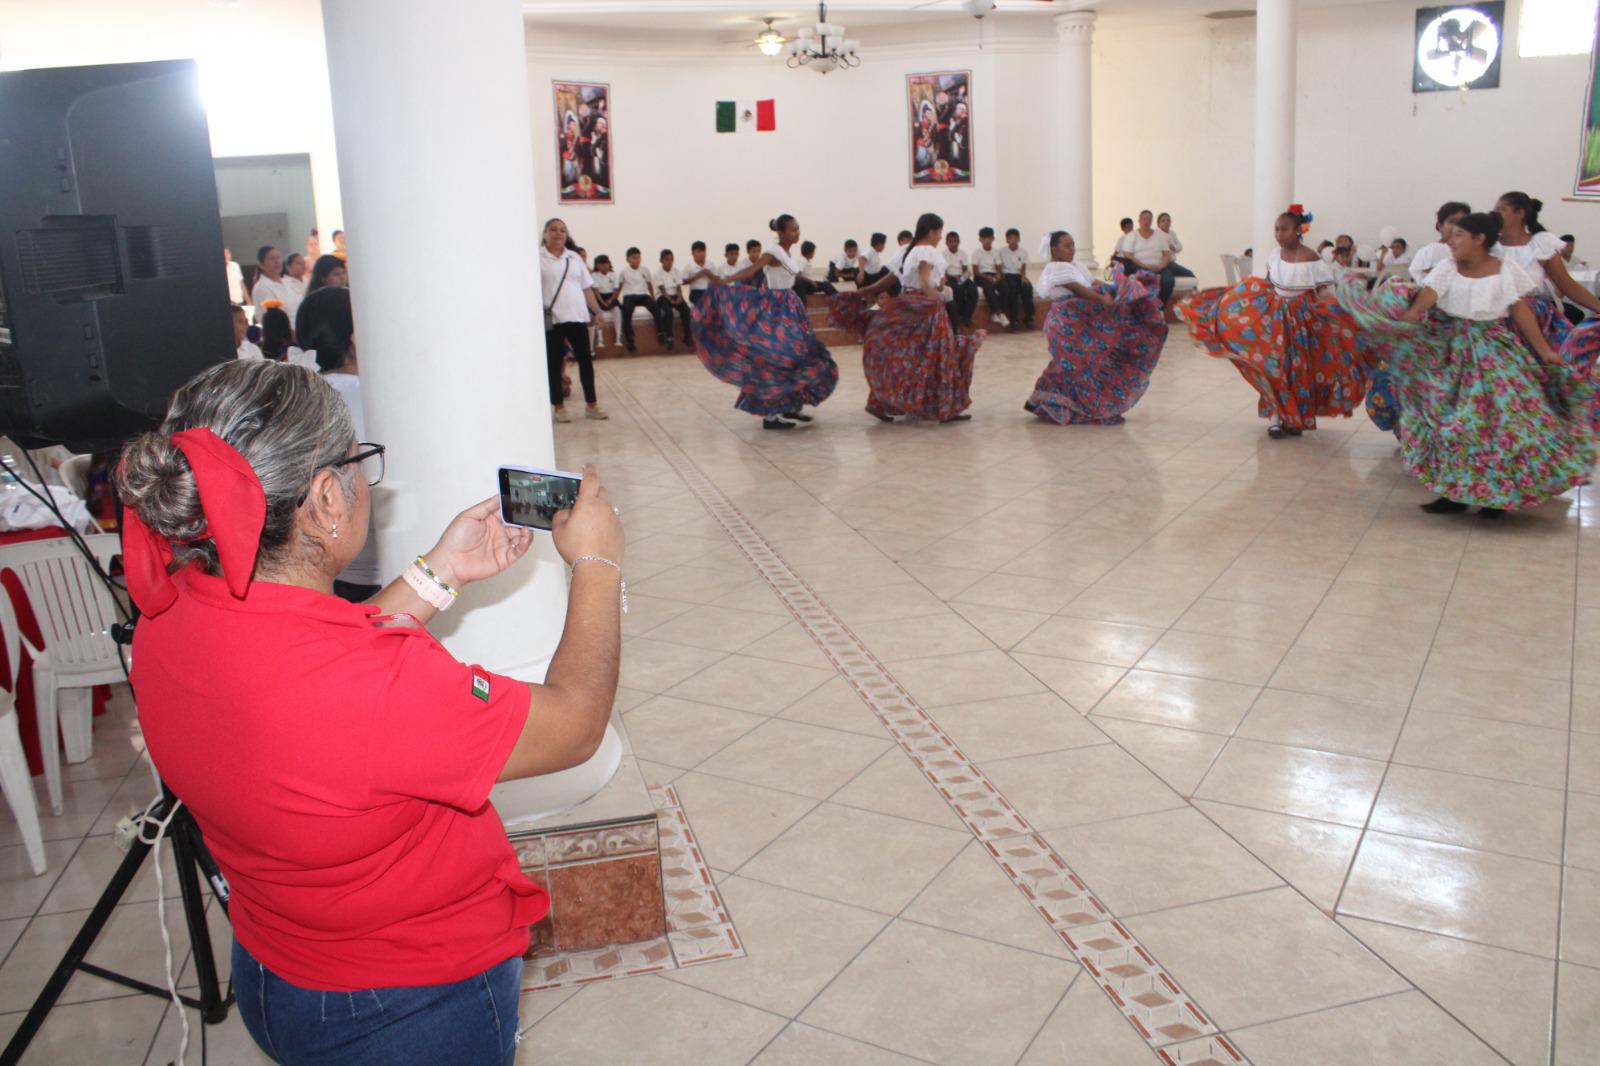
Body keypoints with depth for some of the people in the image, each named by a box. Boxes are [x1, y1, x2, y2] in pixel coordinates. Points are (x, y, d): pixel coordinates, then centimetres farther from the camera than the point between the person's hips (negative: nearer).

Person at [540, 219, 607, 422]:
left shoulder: (574, 257, 13)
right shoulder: (537, 258, -1)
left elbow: (587, 288, 15)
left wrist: (598, 312, 10)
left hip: (577, 317, 4)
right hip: (551, 319, -4)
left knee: (585, 360, 5)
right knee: (554, 363, 3)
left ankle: (592, 404, 13)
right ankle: (558, 406, 12)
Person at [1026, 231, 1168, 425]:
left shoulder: (1073, 267, 18)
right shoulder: (1057, 268, -13)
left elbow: (1094, 285, 11)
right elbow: (1079, 290, -24)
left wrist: (1114, 290, -3)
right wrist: (1104, 300, -33)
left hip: (1079, 324, 10)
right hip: (1068, 325, -10)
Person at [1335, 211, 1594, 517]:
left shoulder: (1507, 269, -3)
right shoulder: (1447, 268, 0)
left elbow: (1523, 313, -1)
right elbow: (1425, 297, -15)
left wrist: (1545, 351, -4)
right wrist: (1406, 318, -35)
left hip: (1496, 351, -2)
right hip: (1453, 349, 2)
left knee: (1502, 416, -5)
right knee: (1450, 418, 2)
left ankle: (1497, 494, 8)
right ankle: (1454, 492, 13)